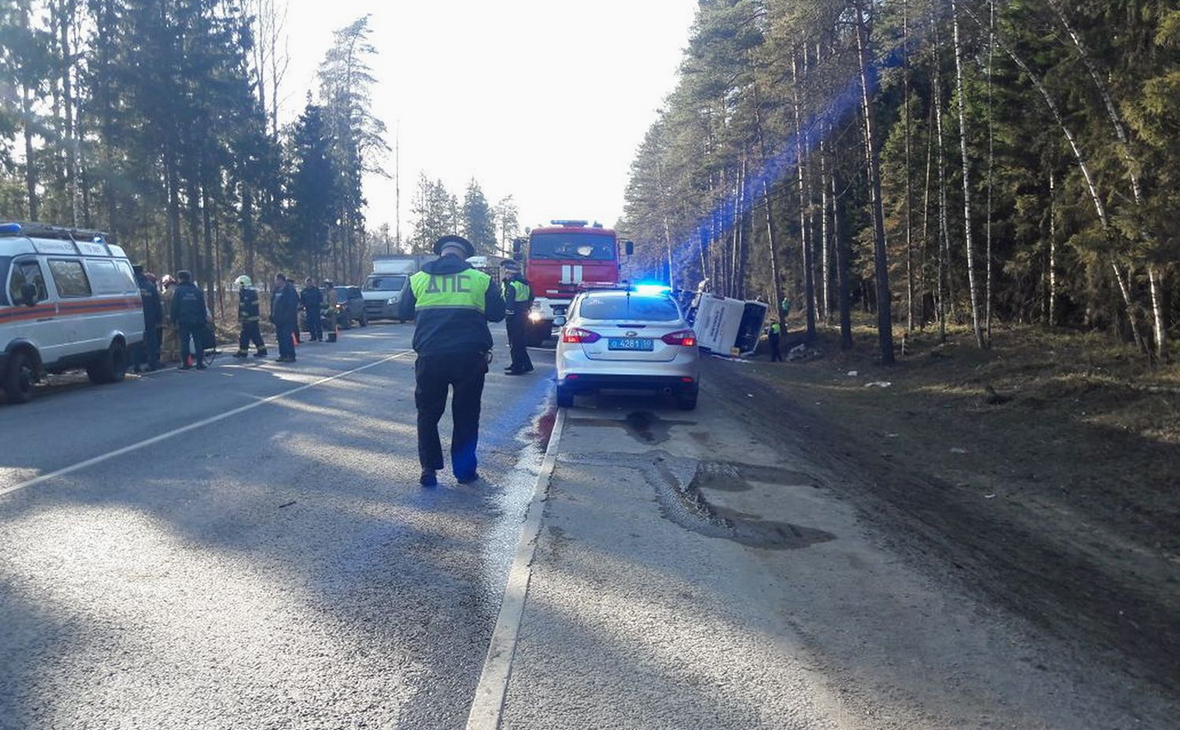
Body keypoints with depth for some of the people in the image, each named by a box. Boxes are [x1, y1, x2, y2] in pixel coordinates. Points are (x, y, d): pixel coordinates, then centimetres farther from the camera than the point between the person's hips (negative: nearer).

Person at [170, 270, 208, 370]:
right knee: (198, 341, 5)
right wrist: (204, 318, 9)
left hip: (183, 321, -2)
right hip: (197, 320, 2)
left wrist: (174, 320, 3)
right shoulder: (198, 290, 4)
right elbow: (203, 306, 5)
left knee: (184, 342, 3)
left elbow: (174, 307, -3)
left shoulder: (178, 290, -3)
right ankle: (200, 363, 3)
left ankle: (185, 363, 2)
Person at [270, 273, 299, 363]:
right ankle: (283, 354, 17)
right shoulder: (276, 291, 14)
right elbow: (273, 304, 20)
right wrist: (272, 316, 12)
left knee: (287, 337, -11)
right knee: (280, 337, 10)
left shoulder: (290, 291, -11)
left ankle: (291, 355, -6)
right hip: (278, 319, 8)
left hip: (288, 320, -8)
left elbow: (292, 306, -17)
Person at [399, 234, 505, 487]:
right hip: (469, 356, 0)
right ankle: (464, 470, 16)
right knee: (466, 415, 13)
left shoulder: (418, 279, 6)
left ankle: (429, 469, 14)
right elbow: (497, 313, 6)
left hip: (430, 356, 1)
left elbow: (403, 312, 12)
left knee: (428, 414, 15)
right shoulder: (480, 279, 2)